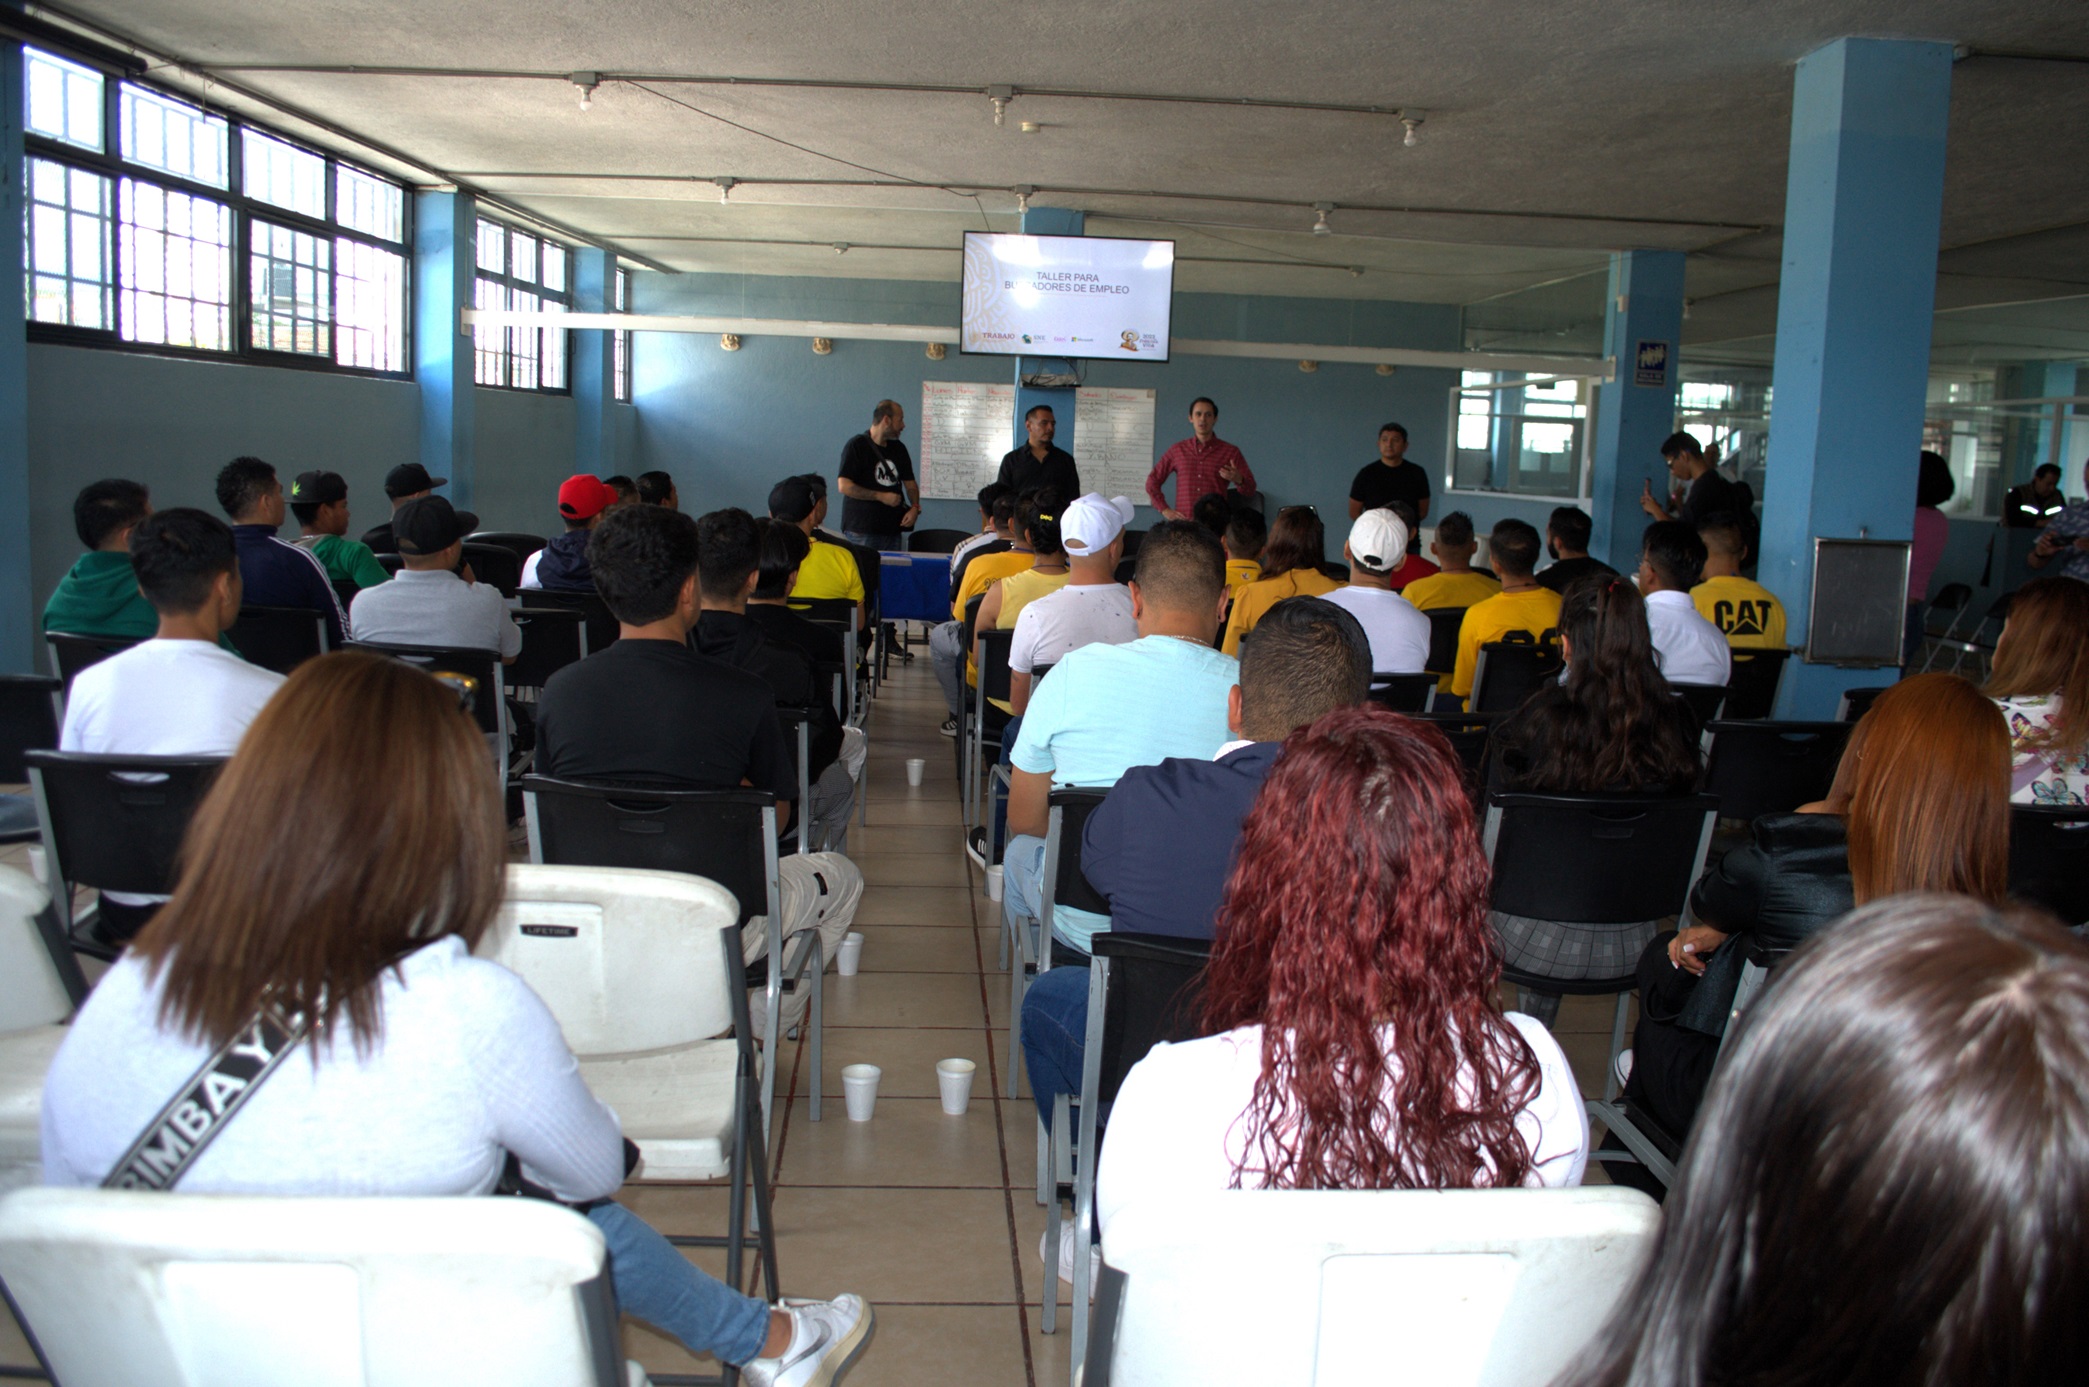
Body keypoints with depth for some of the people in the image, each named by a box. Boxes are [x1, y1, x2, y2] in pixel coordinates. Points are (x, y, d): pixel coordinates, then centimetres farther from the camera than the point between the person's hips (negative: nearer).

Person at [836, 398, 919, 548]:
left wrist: (915, 507, -2)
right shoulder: (856, 446, -6)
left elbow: (909, 483, 18)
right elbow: (843, 486, -12)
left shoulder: (899, 448, 14)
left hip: (892, 529, 6)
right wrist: (881, 496, -14)